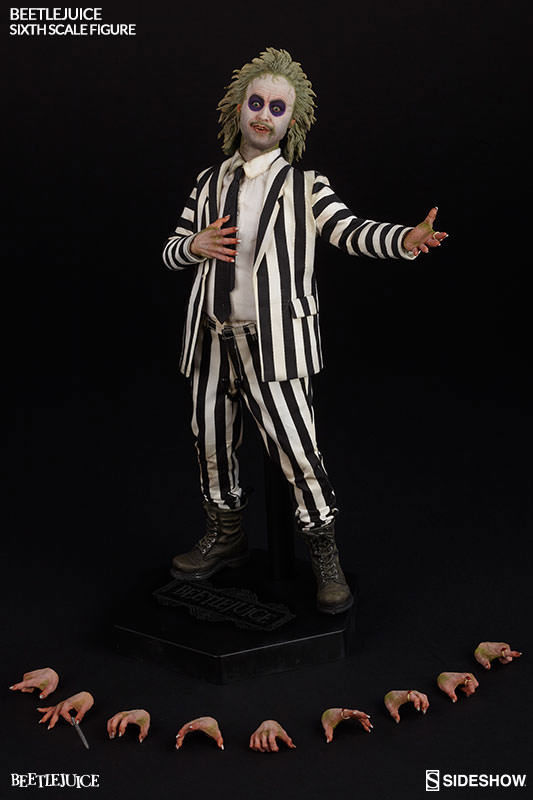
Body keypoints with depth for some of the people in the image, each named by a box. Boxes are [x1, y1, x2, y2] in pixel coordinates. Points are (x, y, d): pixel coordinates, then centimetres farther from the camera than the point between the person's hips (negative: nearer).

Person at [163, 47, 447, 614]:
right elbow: (171, 251, 17)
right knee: (211, 441, 14)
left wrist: (406, 238, -33)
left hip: (274, 341, -5)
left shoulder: (304, 185, 2)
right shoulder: (209, 182, 13)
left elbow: (350, 231, -14)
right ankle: (225, 536, 36)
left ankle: (326, 562, 9)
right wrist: (196, 245, -7)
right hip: (213, 336, 5)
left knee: (296, 448, -9)